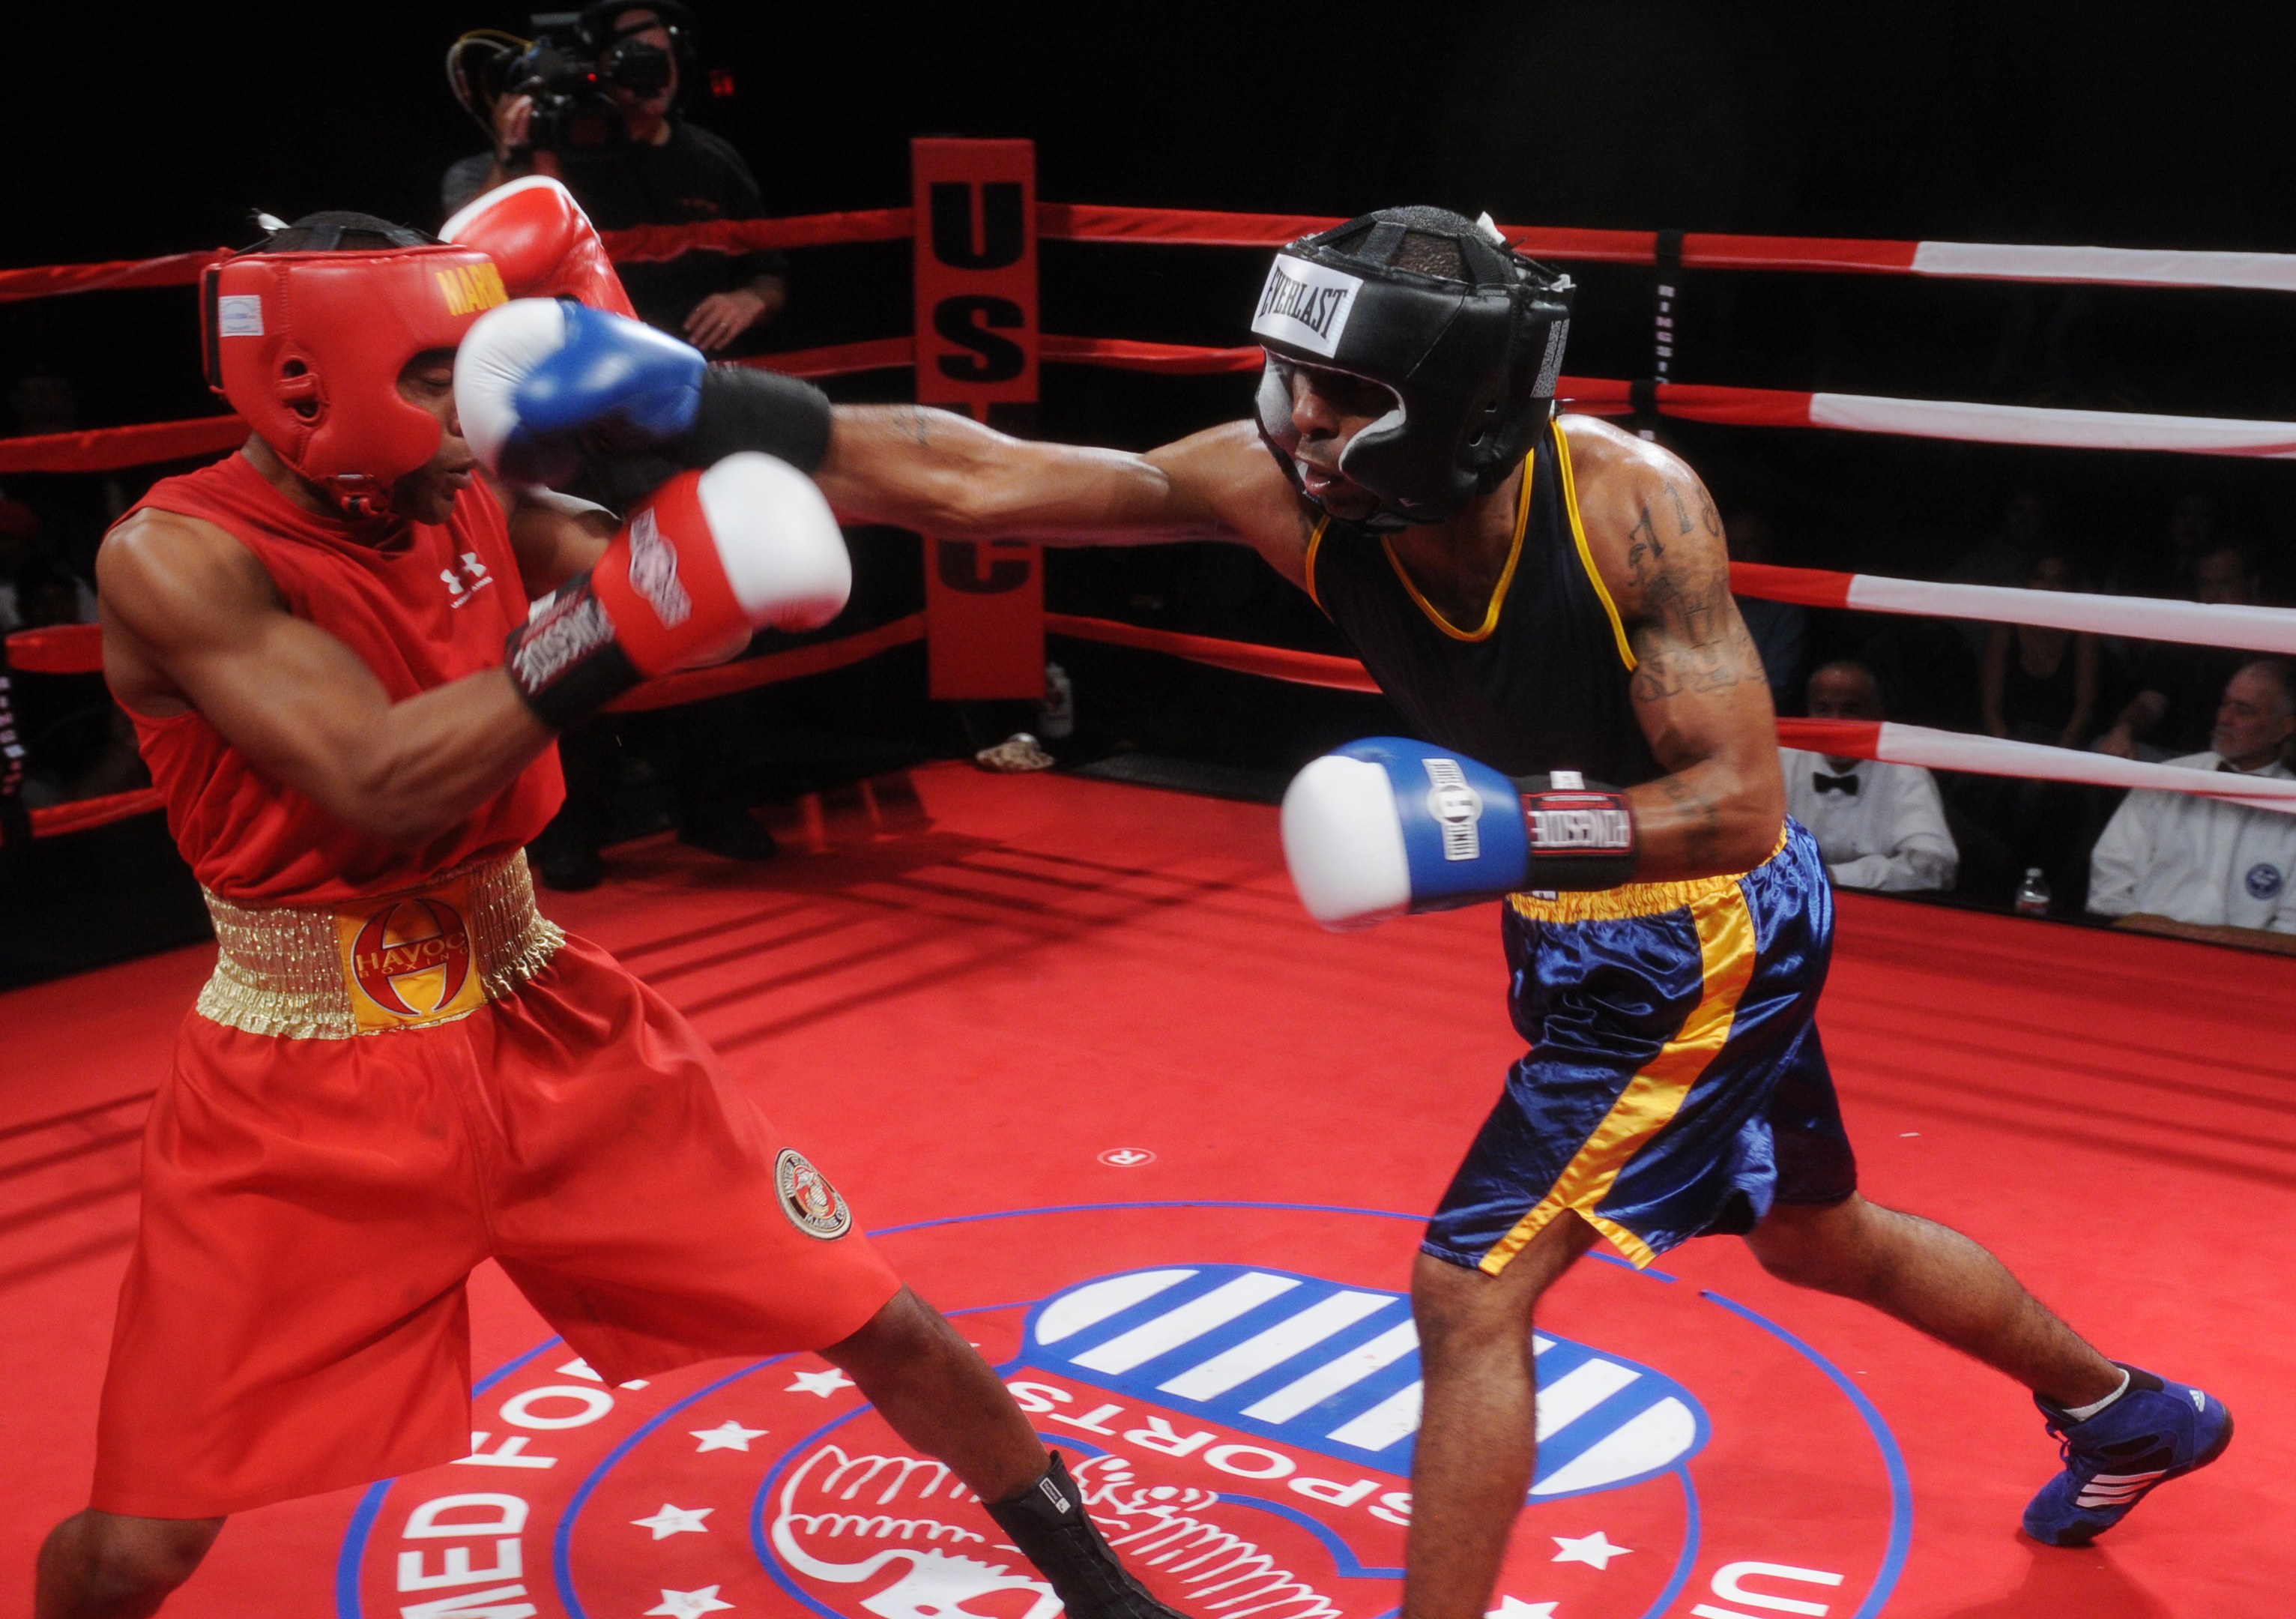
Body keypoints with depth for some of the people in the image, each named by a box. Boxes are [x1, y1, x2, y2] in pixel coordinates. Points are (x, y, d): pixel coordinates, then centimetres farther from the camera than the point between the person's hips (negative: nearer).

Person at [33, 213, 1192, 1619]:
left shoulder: (475, 500, -2)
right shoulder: (175, 556, -19)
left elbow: (703, 600, 0)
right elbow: (378, 782, -32)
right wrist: (616, 629, -38)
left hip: (542, 1027, 5)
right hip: (305, 1084, -4)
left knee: (880, 1324, 6)